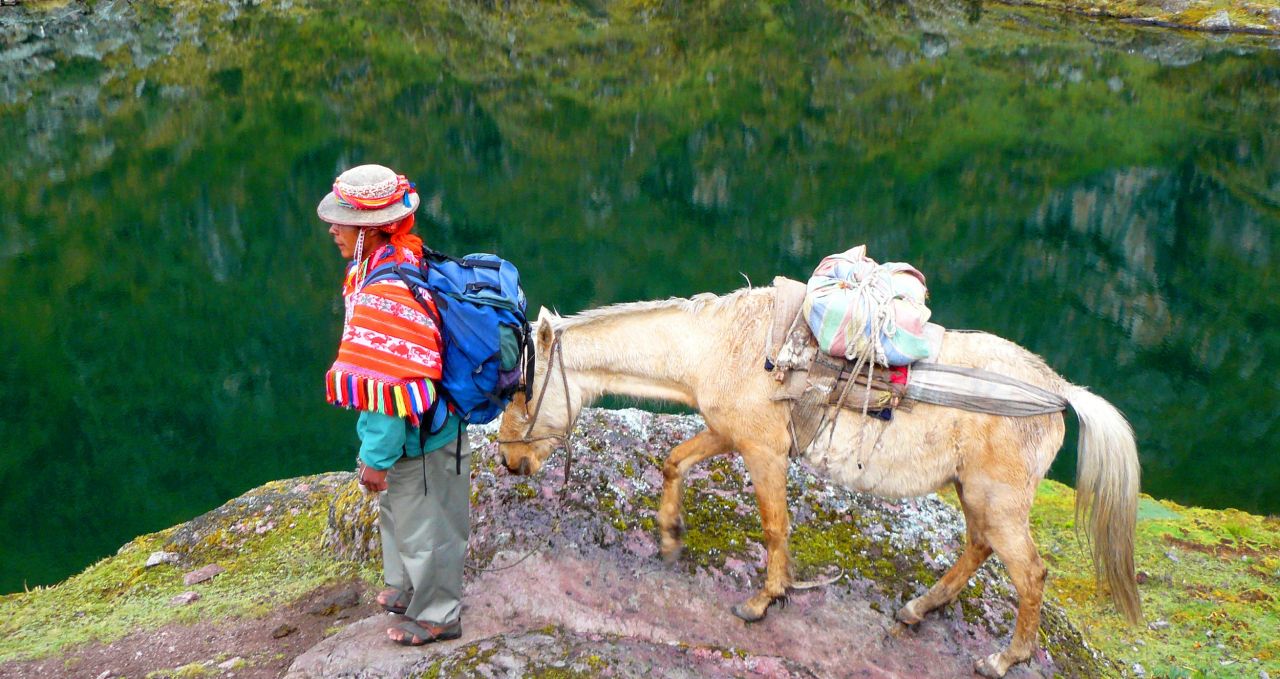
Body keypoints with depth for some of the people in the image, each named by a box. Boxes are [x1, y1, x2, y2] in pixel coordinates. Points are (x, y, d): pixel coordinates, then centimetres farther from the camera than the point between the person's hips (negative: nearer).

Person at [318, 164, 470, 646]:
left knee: (423, 527, 12)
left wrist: (376, 456, -22)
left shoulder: (387, 295, -33)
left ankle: (436, 616, 34)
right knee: (396, 513, 29)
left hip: (415, 442, -10)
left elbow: (392, 388, -31)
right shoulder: (395, 262, -2)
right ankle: (406, 588, 52)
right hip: (407, 429, 10)